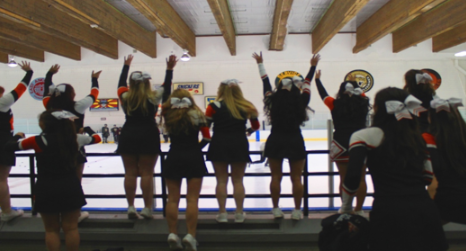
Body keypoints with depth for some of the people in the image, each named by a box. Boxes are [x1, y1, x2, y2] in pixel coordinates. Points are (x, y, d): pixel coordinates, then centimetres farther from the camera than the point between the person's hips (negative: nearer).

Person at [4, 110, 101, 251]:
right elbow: (96, 138, 17)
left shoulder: (38, 141, -9)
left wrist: (18, 136, 23)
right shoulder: (74, 138, 0)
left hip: (47, 189, -2)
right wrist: (87, 129, 36)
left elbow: (9, 146, 3)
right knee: (71, 228, 10)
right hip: (71, 188, 2)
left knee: (51, 230, 12)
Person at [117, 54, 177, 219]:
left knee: (130, 173, 7)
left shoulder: (125, 97, 1)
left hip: (128, 136, 3)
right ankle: (147, 208, 5)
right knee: (147, 173, 1)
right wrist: (169, 69, 9)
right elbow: (167, 87, 5)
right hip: (148, 137, -2)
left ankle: (131, 207, 10)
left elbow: (121, 83, 19)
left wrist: (126, 65, 29)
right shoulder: (153, 97, -6)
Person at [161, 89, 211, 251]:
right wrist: (197, 147, 8)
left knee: (172, 198, 7)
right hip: (193, 158, -2)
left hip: (173, 158, 2)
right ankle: (190, 235, -5)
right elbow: (207, 137, -4)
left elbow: (164, 107, 27)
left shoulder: (168, 115, 3)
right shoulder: (196, 115, -2)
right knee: (192, 199, -1)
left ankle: (172, 234, 5)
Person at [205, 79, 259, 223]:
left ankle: (222, 213, 12)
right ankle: (239, 214, 17)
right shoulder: (246, 106, 3)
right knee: (238, 181, 11)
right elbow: (256, 125, 14)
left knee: (221, 180, 8)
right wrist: (248, 131, 34)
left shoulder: (214, 106, -7)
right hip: (240, 146, 2)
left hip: (219, 145, -2)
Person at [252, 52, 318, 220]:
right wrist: (313, 66, 19)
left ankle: (276, 209, 16)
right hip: (295, 142, -1)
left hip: (275, 141, 1)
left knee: (276, 176, 10)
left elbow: (266, 82, 5)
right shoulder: (300, 101, -7)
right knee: (296, 177, 7)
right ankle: (297, 211, 12)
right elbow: (307, 83, 5)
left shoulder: (273, 100, -6)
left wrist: (260, 63, 17)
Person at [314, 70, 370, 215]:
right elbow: (362, 94, 23)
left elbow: (323, 94, 13)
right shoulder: (363, 104, 2)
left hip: (341, 146, -1)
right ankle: (359, 209, 16)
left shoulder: (335, 105, -2)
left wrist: (317, 79, 28)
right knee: (360, 179, 9)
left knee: (344, 179, 6)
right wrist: (354, 83, 36)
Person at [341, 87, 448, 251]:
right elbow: (428, 177, 17)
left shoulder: (365, 136, -3)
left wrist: (346, 209, 2)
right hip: (426, 211, 5)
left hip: (390, 214, -5)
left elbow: (352, 177, -12)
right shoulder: (417, 136, 13)